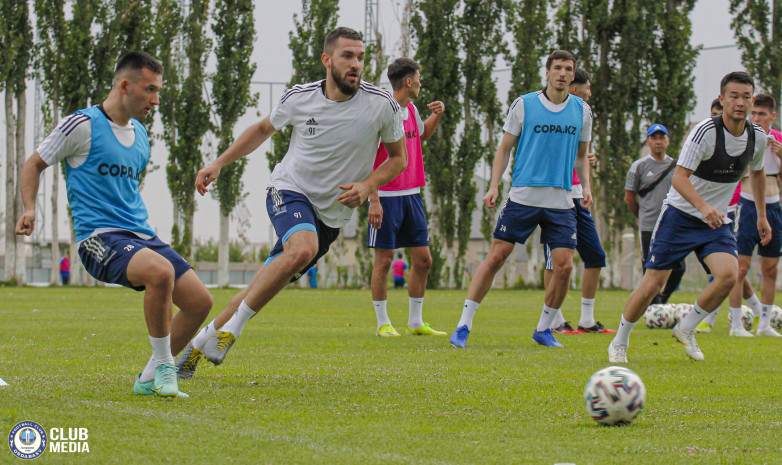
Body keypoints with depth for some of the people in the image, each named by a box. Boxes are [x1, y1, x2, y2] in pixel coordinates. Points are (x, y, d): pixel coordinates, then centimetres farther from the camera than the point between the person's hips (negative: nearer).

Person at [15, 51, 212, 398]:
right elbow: (34, 164, 4)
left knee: (200, 301, -3)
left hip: (141, 236, 8)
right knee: (161, 271, -35)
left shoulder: (140, 135, 17)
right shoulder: (83, 126, -5)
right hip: (99, 238, -8)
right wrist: (29, 209, -11)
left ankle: (149, 380, 12)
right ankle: (163, 366, -19)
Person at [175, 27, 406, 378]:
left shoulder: (382, 105, -11)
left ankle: (202, 340, 21)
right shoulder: (300, 98, -8)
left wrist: (367, 186, -14)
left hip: (332, 213, 2)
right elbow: (263, 129, 13)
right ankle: (232, 326, -22)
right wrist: (219, 164, 7)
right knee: (303, 248, -34)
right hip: (289, 191, -2)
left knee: (267, 287, 3)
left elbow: (398, 157, 4)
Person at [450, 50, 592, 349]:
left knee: (564, 266, -6)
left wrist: (586, 186, 5)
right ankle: (464, 326, 0)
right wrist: (494, 186, -5)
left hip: (561, 201, 3)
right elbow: (504, 148, 5)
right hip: (523, 196, -3)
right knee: (495, 257, -7)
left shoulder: (581, 110, 9)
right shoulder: (523, 105, 1)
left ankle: (543, 330, 13)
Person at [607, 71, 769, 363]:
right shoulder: (706, 131, -20)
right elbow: (679, 176, -26)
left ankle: (686, 330, 2)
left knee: (728, 275, -21)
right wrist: (703, 206, -42)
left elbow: (757, 172, 21)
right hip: (680, 215, -4)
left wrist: (761, 216, 22)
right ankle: (619, 343, 16)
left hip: (716, 221, 4)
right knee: (653, 282, -6)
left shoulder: (757, 137, -1)